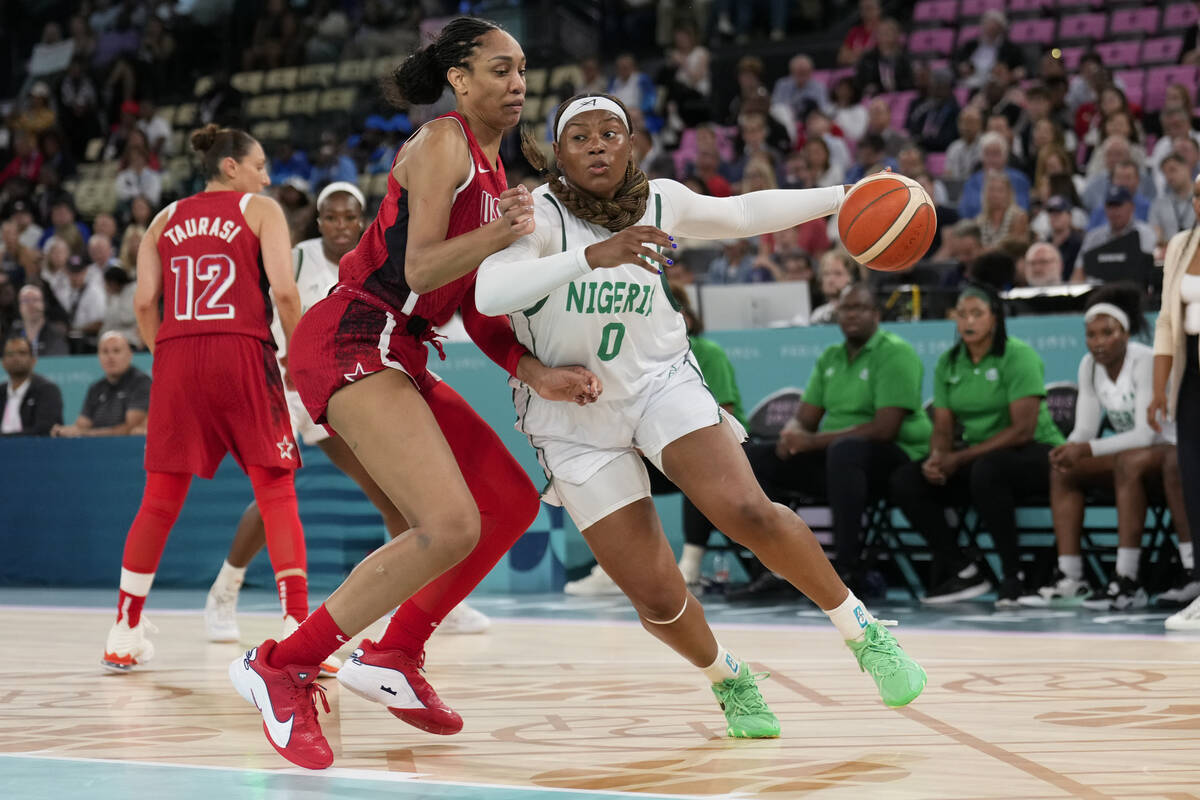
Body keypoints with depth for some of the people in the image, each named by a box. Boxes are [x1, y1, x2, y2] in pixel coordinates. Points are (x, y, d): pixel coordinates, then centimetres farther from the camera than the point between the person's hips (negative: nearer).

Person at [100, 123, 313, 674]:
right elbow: (283, 290, -7)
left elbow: (144, 302, 8)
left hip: (176, 359, 4)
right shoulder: (260, 211, 6)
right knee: (276, 492, -1)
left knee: (160, 499, 11)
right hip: (242, 353, -4)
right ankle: (299, 627, -11)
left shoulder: (166, 220, 17)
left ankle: (124, 634, 15)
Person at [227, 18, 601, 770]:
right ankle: (281, 667, -13)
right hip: (352, 338, -10)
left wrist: (539, 375, 3)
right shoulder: (441, 144, -8)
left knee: (512, 504, 11)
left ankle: (394, 657, 20)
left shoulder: (494, 171, 19)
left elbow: (477, 311, 16)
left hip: (399, 355, 10)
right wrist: (501, 233, -32)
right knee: (451, 525, -22)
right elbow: (418, 268, -17)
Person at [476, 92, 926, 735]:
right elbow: (490, 294, -35)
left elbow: (742, 213, 18)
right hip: (577, 416, -2)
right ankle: (728, 681, 23)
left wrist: (846, 196, 15)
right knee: (655, 595, -9)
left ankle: (864, 633, -5)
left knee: (747, 511, -24)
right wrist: (592, 255, -45)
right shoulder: (537, 214, -16)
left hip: (661, 380, 2)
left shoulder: (659, 201, -1)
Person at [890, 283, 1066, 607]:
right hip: (979, 457, 7)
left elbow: (1022, 430, -19)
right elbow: (943, 429, 7)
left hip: (1035, 454, -7)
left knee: (986, 470, -39)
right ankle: (964, 570, -7)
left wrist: (959, 459, -21)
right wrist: (936, 459, -18)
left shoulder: (1018, 355, -12)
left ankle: (1014, 574, -25)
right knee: (905, 481, -12)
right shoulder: (948, 363, 7)